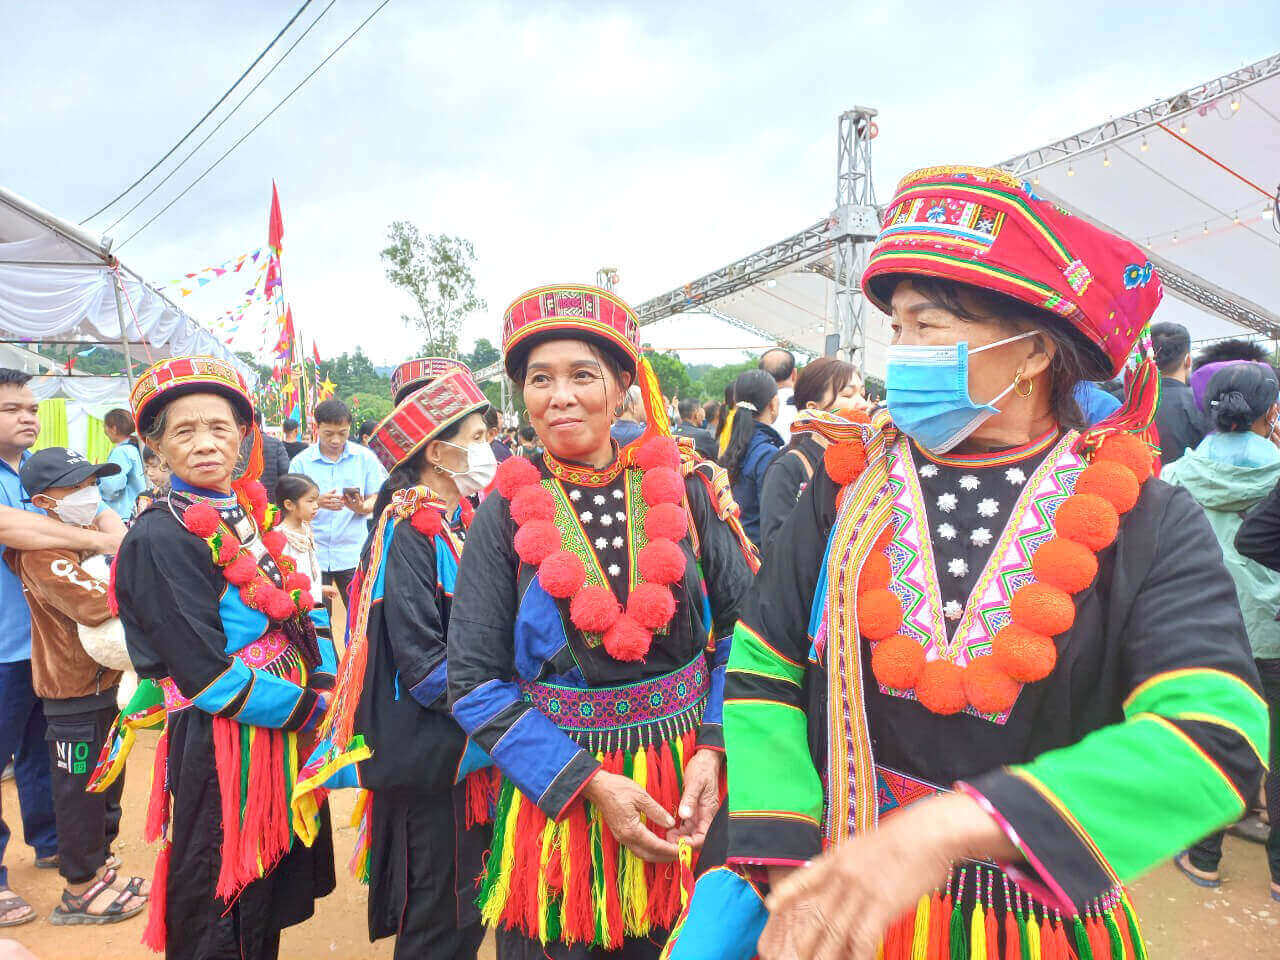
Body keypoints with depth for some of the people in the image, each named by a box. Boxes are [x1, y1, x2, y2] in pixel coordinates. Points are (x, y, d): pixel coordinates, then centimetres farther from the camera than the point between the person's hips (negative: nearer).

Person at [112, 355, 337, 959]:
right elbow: (209, 676, -21)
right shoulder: (158, 539, -17)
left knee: (274, 901, 23)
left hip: (286, 734, 7)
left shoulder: (249, 514, 7)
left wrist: (329, 682, -3)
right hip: (222, 750, -7)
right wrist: (310, 708, -15)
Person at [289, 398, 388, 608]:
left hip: (353, 554, 0)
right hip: (313, 555, 0)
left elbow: (377, 500, 5)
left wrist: (361, 507, -18)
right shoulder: (301, 462, 2)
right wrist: (318, 503, -21)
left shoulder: (365, 457, 3)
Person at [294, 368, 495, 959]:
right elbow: (423, 665, -22)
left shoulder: (459, 521, 8)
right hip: (431, 750, -8)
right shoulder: (408, 530, -17)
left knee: (467, 909, 21)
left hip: (468, 748, 8)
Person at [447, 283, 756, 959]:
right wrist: (589, 783, -15)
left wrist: (713, 749, -12)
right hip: (560, 798, -1)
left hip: (689, 782, 2)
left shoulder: (685, 490, -4)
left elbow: (745, 630, 0)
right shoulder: (507, 514, -7)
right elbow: (475, 683, -8)